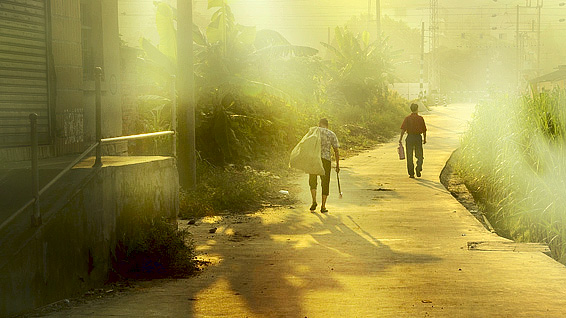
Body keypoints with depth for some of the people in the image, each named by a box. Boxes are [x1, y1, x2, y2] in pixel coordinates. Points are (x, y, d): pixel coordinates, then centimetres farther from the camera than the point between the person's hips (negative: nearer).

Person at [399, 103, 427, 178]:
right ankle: (418, 168, -9)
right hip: (418, 137, 0)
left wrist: (400, 138, -10)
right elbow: (424, 130, 4)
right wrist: (424, 139, 16)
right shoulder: (420, 118, 0)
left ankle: (411, 173, 6)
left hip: (410, 137, 0)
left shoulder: (407, 118, -2)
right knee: (419, 156, 13)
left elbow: (403, 129, -12)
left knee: (410, 156, 7)